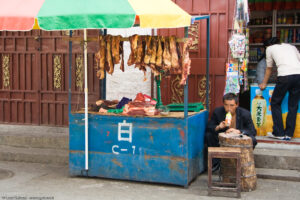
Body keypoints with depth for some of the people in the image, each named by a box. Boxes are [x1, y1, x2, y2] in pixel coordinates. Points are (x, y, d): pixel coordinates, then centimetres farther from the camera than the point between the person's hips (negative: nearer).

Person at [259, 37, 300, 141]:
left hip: (285, 76, -4)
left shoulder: (270, 48, 21)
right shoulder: (291, 46, 30)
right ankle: (289, 134, 11)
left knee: (275, 103, 11)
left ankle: (279, 133, 8)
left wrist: (264, 83, 39)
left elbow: (269, 68, 27)